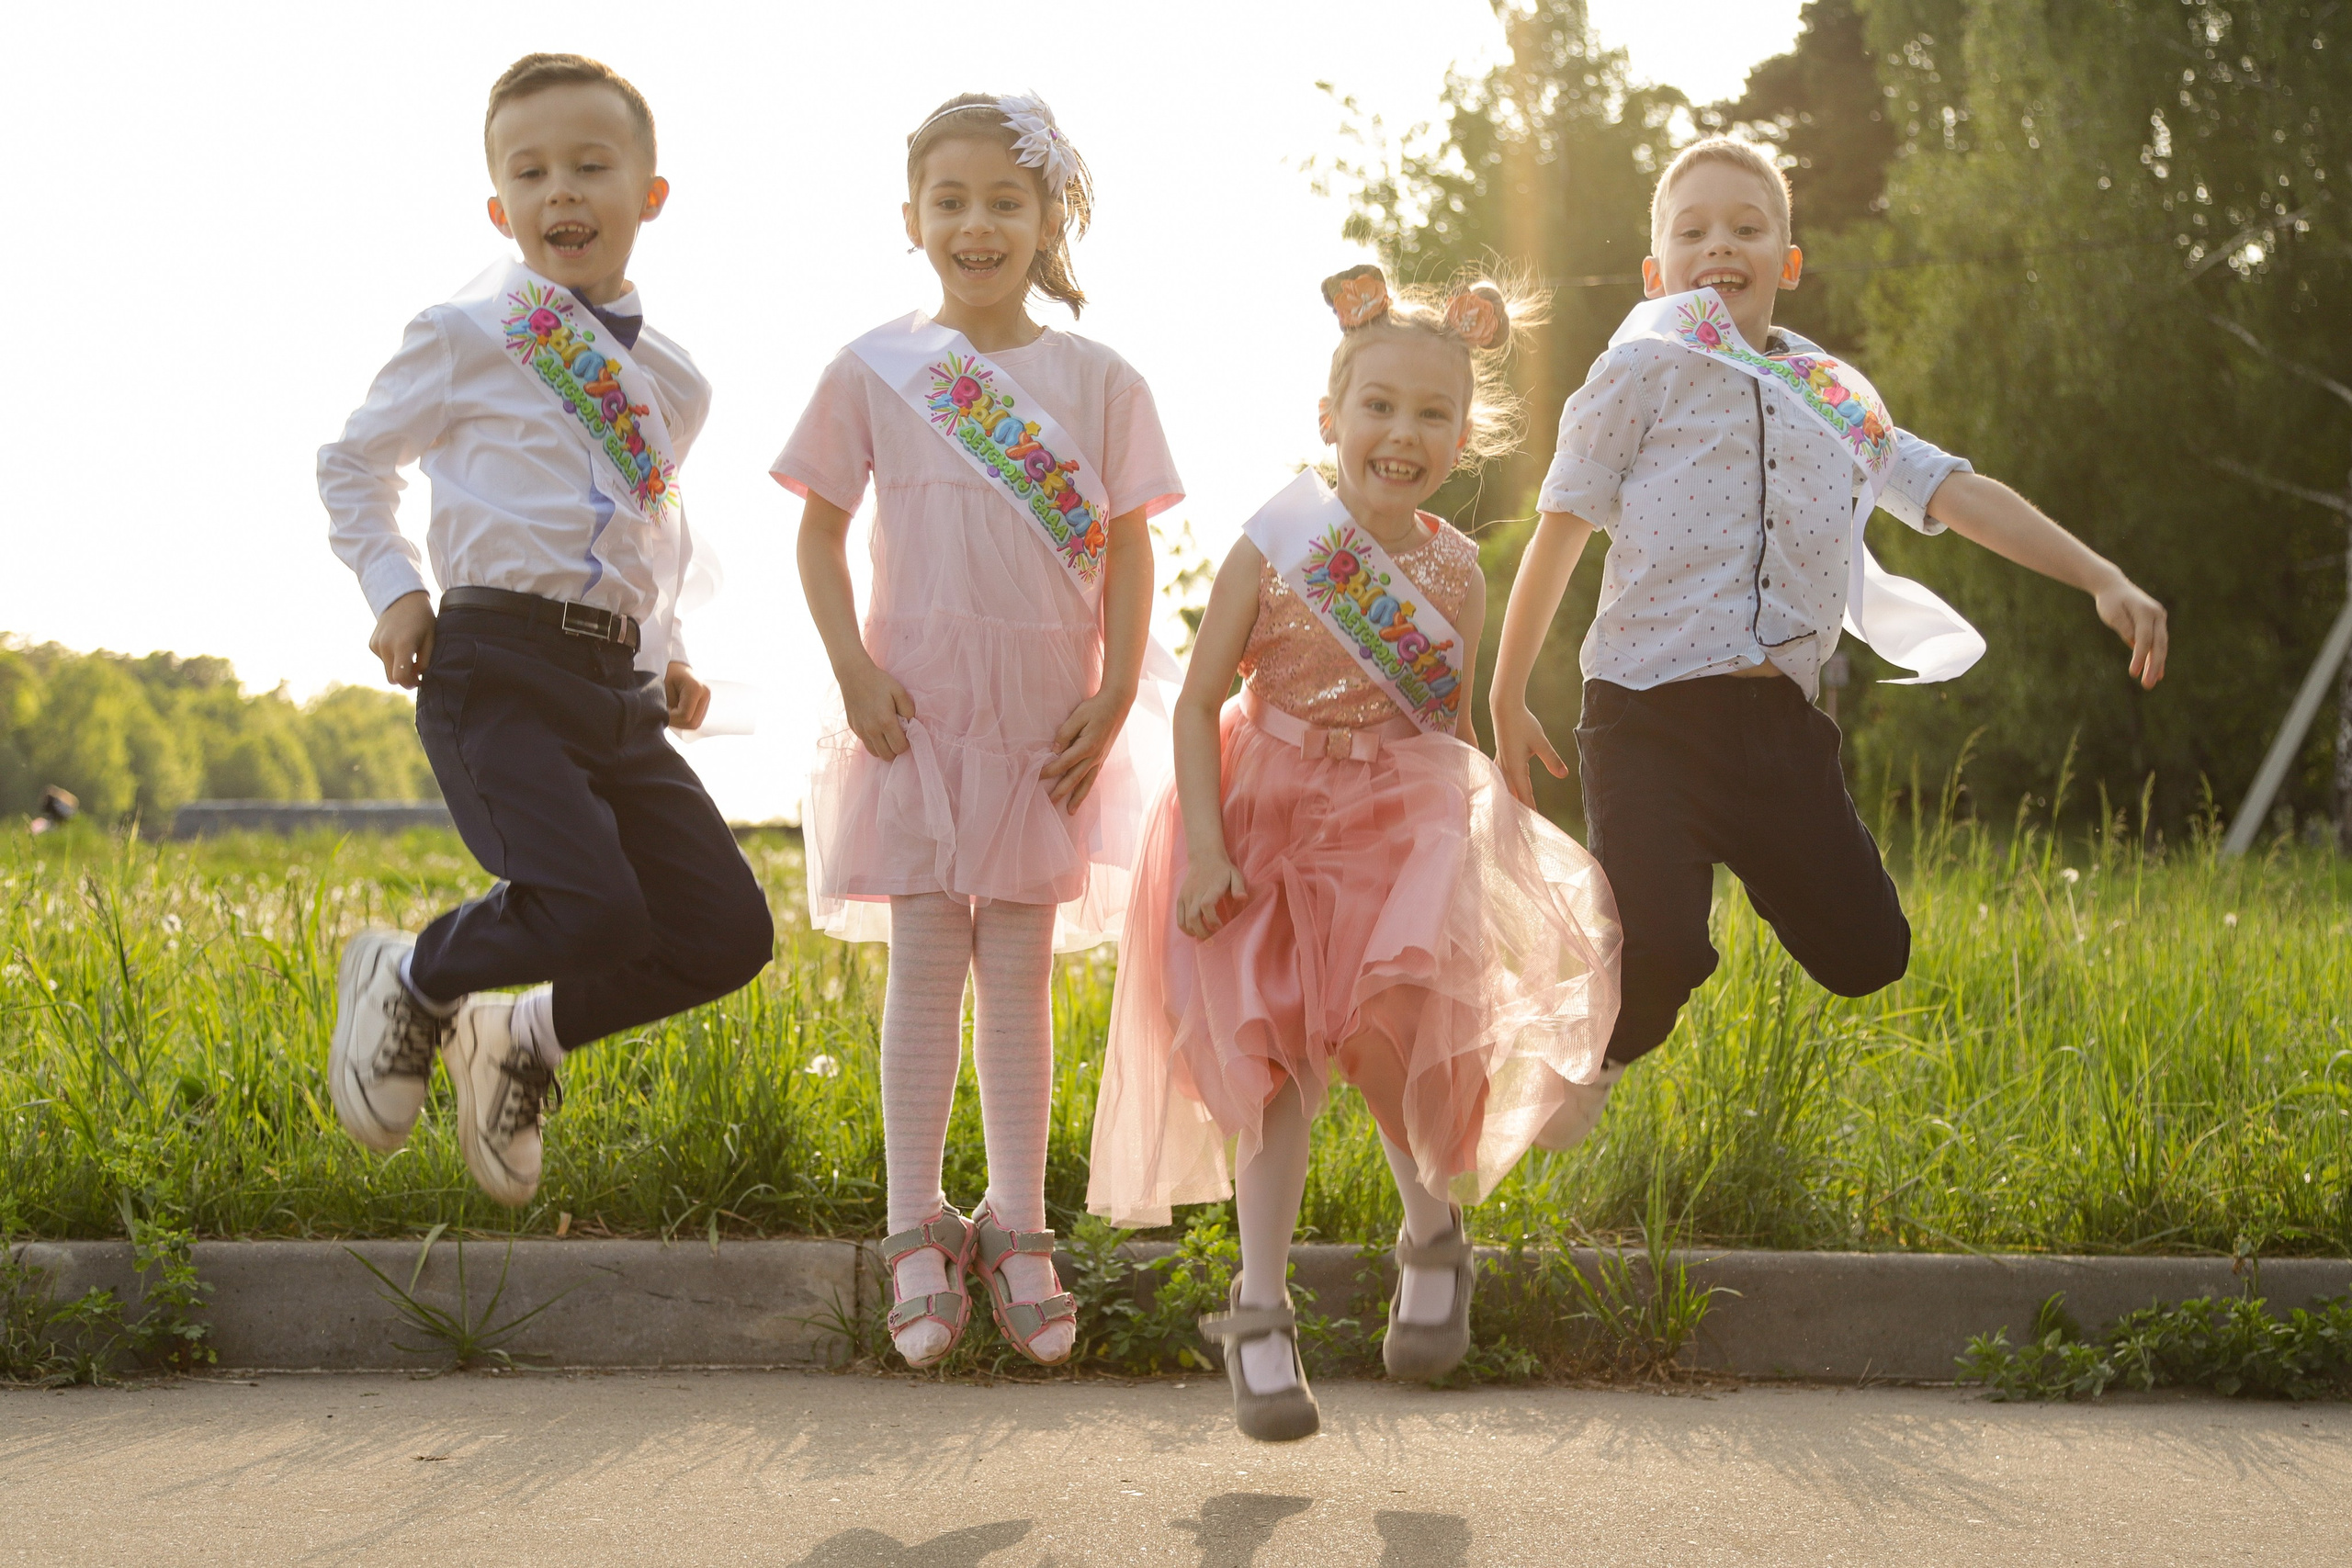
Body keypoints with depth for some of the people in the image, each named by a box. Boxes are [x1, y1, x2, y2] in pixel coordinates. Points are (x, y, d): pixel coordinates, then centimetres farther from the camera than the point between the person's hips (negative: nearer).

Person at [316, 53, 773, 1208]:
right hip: (499, 664, -6)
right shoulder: (465, 339, 2)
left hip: (620, 683, 6)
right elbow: (352, 462, 14)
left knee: (727, 932, -5)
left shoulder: (674, 384, 16)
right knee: (592, 909, -24)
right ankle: (410, 979, 8)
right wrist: (392, 590, 0)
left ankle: (525, 1037, 18)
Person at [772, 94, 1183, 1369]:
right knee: (924, 965, 1)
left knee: (1018, 970, 6)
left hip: (1046, 721, 1)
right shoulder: (875, 370, 0)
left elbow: (1129, 554, 3)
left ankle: (1017, 1229, 15)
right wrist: (854, 670, -7)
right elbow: (820, 531, 5)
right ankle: (917, 1232, 9)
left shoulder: (1097, 381, 1)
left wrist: (1114, 700, -7)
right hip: (918, 707, -1)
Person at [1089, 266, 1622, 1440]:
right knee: (1282, 1062, -3)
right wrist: (1206, 850, -15)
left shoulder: (1457, 575, 0)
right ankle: (1261, 1314, 6)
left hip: (1404, 834, 1)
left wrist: (1461, 859, 6)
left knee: (1391, 1031, -16)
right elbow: (1199, 701, -6)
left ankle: (1433, 1230, 14)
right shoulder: (1273, 548, -8)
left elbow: (1452, 732, 11)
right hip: (1274, 826, -1)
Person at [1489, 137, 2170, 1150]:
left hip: (1782, 719, 5)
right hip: (1652, 714, -5)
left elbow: (1957, 494, 14)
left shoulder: (1834, 398, 17)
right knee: (1656, 953, -18)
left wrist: (2103, 580, 4)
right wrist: (1507, 697, 2)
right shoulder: (1646, 371, 3)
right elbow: (1561, 531, 3)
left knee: (1867, 953, 4)